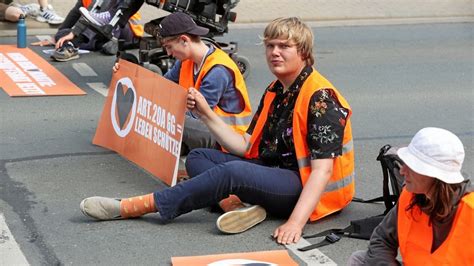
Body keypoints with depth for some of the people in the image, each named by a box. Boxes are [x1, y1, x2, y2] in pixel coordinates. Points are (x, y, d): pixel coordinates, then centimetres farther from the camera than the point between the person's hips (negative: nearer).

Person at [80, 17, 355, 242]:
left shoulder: (320, 98, -17)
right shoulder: (274, 92, 11)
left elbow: (322, 170, -24)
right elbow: (245, 147, 8)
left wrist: (296, 222, -35)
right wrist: (206, 114, -1)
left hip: (307, 189, -9)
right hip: (274, 173, 10)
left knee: (232, 171, -33)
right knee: (198, 158, 6)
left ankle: (132, 207, -26)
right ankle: (245, 206, -21)